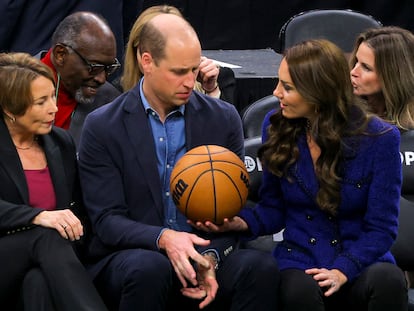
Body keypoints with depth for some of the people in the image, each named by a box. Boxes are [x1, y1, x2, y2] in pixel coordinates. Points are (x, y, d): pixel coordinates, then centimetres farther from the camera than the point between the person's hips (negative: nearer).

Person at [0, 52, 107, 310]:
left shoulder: (62, 143, 13)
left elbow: (77, 212, 16)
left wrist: (73, 229, -6)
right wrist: (38, 216, -31)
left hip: (41, 268, 4)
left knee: (39, 283, -34)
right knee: (48, 236, -33)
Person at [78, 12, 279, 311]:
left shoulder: (224, 119, 4)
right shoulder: (102, 127, -3)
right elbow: (107, 220, -7)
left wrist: (210, 257, -17)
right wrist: (163, 239, -27)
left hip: (207, 255, 2)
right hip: (127, 260, -1)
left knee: (260, 266, -29)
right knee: (149, 267, -37)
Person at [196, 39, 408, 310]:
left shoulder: (380, 139, -7)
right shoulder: (276, 126, 2)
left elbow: (381, 228, -5)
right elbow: (274, 209, 11)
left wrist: (342, 271, -20)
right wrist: (243, 222, -11)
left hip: (361, 259, -1)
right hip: (300, 259, 1)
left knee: (388, 281, -37)